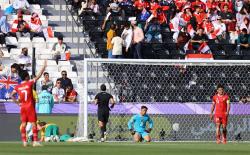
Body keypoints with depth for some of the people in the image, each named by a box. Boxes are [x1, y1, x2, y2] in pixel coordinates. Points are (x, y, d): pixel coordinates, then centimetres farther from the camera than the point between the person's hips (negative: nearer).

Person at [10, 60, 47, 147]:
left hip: (22, 107, 5)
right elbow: (38, 76, -8)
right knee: (33, 123, -3)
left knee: (23, 124, 7)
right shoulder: (29, 83, -9)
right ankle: (35, 141, -8)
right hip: (30, 107, -5)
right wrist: (44, 66, -3)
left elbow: (12, 95, 8)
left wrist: (17, 102, 14)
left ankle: (24, 141, 5)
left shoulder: (18, 87, 4)